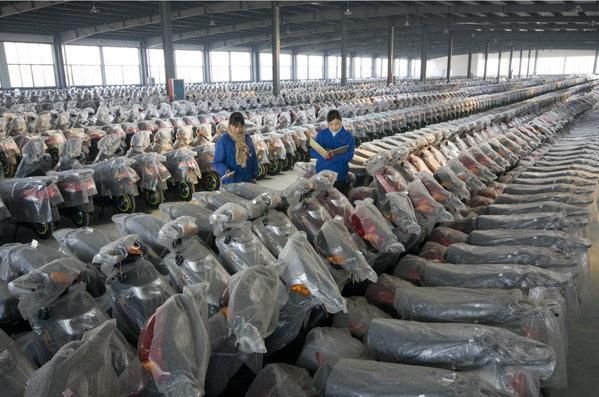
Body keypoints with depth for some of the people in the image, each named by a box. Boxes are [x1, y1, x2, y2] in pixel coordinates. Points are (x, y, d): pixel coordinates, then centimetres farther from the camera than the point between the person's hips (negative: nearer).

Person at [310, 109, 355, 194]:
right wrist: (323, 155, -22)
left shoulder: (348, 136, -3)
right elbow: (313, 151, -1)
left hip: (339, 174, -2)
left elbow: (349, 156, -12)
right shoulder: (321, 134, 5)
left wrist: (333, 156, -27)